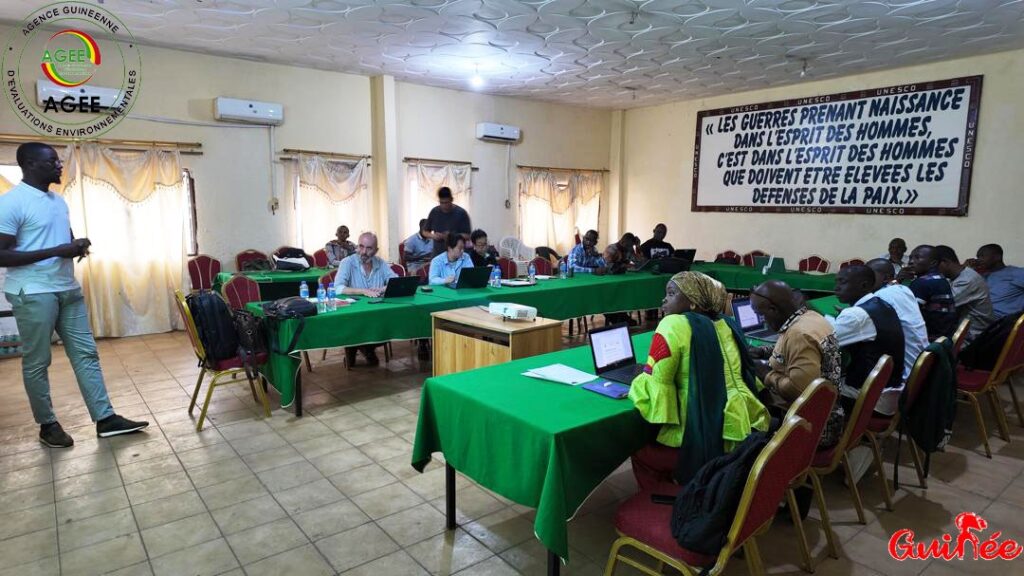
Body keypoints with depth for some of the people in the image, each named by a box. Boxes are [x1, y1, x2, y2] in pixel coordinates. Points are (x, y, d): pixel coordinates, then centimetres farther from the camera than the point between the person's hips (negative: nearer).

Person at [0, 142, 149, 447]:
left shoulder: (58, 200, 12)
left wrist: (77, 246, 2)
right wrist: (57, 251, -21)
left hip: (68, 289, 8)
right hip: (33, 293, -8)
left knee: (86, 353, 6)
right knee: (37, 362, 5)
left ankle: (105, 418, 11)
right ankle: (47, 424, 19)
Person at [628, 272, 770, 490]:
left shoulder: (673, 324, -11)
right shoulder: (726, 325, 10)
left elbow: (654, 384, -16)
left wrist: (638, 389, 5)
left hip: (702, 445, -7)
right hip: (738, 434, 7)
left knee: (641, 452, 19)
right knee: (655, 440, 29)